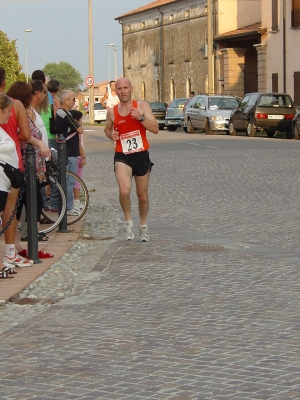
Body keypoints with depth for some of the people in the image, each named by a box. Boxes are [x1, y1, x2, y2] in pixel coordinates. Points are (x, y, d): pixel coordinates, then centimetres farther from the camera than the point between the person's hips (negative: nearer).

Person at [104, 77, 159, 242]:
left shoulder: (142, 106, -4)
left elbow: (155, 129, -11)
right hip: (122, 157, -1)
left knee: (143, 195, 13)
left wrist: (140, 117, -25)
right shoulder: (112, 112, 2)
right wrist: (111, 135, -2)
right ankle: (128, 222, -1)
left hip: (141, 156, 1)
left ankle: (143, 226, 37)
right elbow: (107, 128, 22)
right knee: (124, 191, -25)